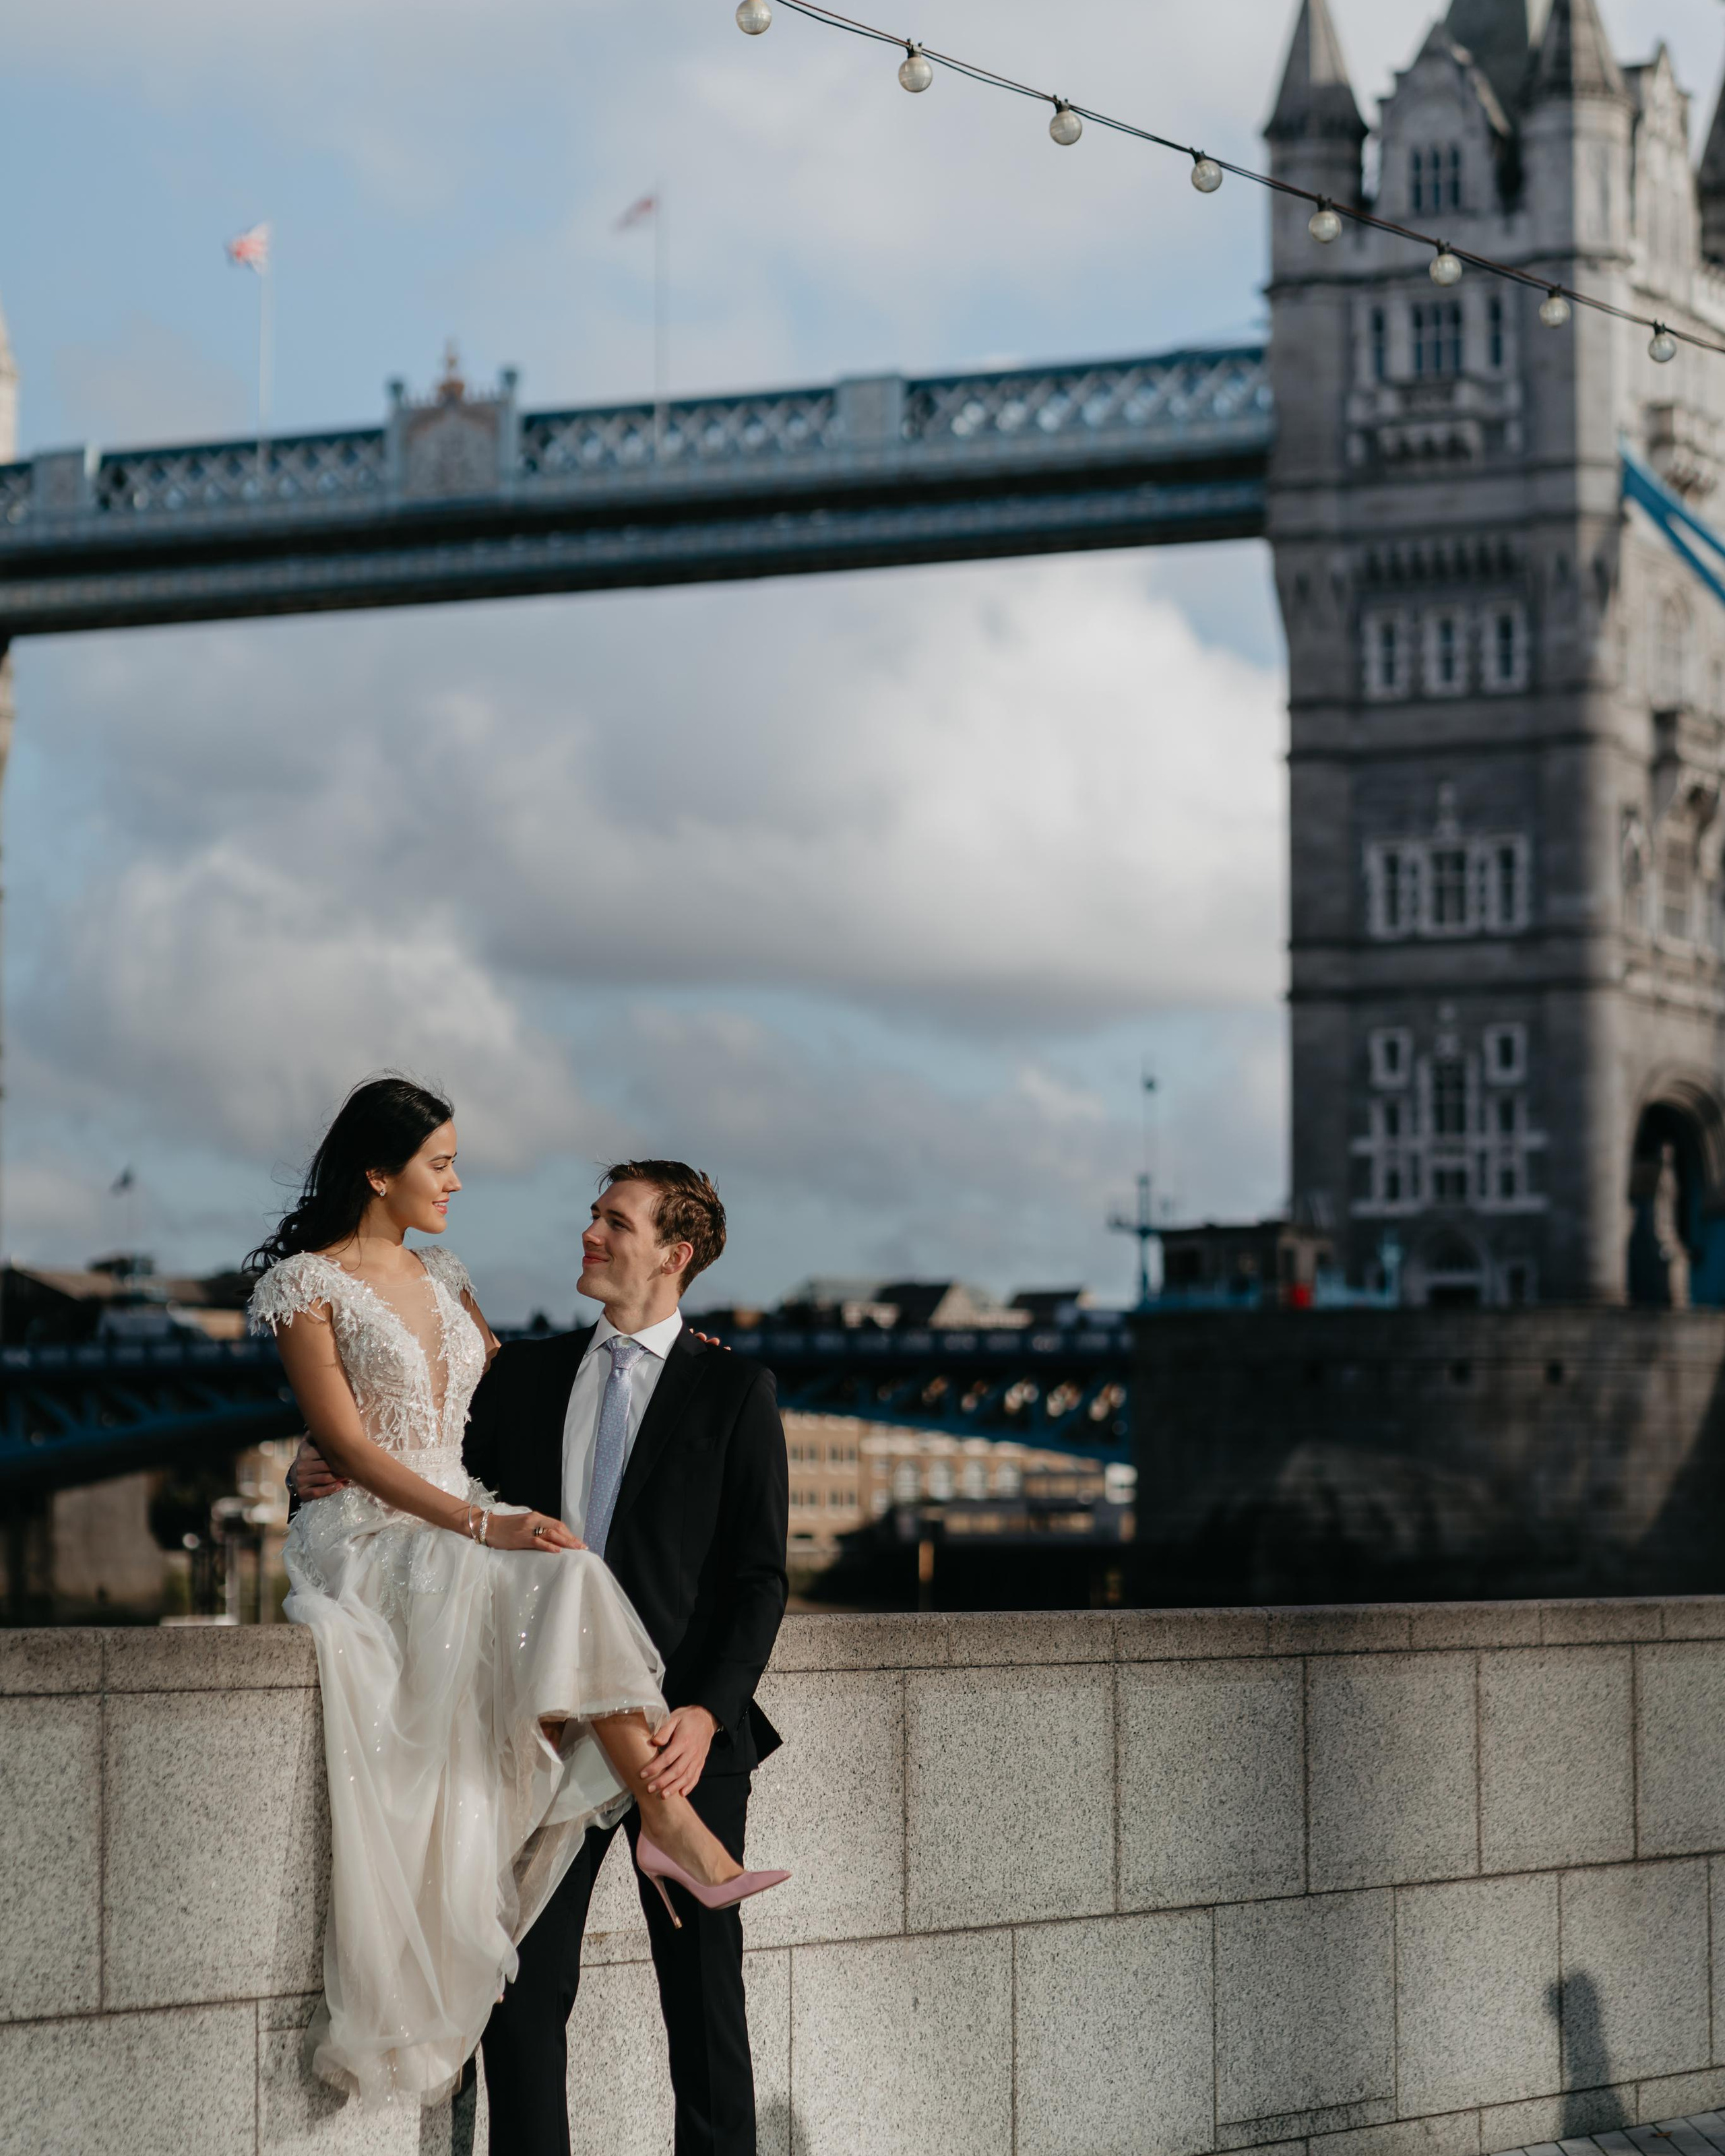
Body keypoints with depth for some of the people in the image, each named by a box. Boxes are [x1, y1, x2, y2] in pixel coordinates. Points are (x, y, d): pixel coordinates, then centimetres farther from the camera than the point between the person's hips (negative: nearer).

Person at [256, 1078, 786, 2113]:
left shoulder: (442, 1278, 18)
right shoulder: (308, 1282, -3)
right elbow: (349, 1445, -11)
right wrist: (482, 1524, -20)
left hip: (465, 1532, 6)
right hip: (366, 1536, -6)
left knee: (564, 1586, -27)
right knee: (562, 1581, -31)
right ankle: (668, 1814, -32)